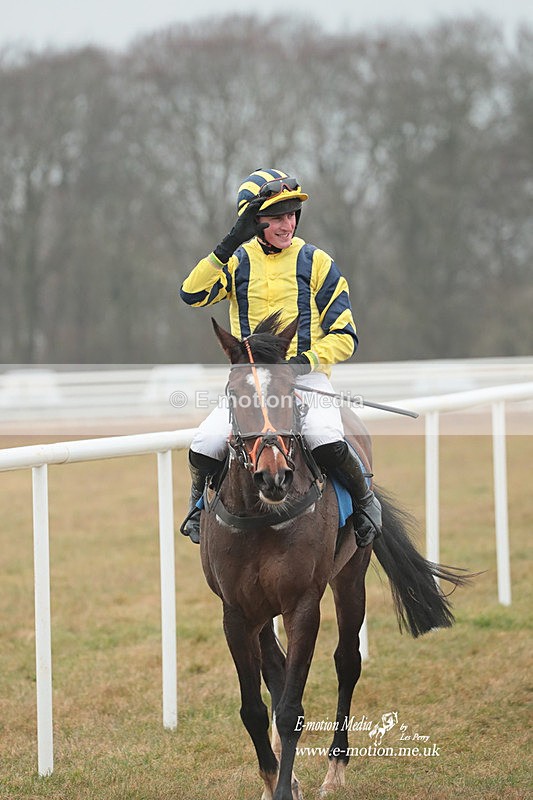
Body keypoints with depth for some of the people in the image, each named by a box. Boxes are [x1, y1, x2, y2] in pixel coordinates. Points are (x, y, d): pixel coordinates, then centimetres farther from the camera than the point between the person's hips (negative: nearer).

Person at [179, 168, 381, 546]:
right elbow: (192, 294, -11)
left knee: (326, 440, -31)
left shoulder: (316, 262, 3)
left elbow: (345, 337, 2)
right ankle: (201, 501, 14)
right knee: (205, 446, -20)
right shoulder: (237, 261, 7)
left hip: (307, 375, -2)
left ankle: (364, 500, -2)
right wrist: (230, 244, -18)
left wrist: (306, 359, -16)